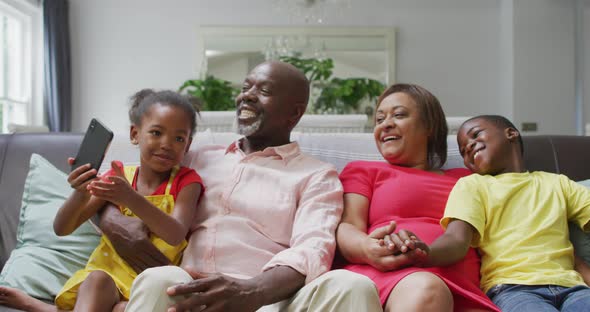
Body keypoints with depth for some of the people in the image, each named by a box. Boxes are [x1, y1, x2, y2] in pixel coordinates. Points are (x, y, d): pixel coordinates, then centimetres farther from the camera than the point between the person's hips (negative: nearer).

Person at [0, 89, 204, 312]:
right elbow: (62, 229, 1)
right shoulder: (117, 177, 5)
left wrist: (131, 199, -36)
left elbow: (176, 235, -21)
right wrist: (80, 195, -22)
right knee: (97, 279, -34)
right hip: (107, 271, 2)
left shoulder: (186, 181, -2)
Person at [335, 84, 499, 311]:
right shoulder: (363, 170, 21)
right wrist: (368, 249, -19)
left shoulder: (464, 179, 30)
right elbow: (347, 228, 4)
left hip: (463, 292, 1)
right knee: (426, 291, -36)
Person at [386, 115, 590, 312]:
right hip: (512, 287, -2)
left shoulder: (556, 183, 24)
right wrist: (426, 253, -26)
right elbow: (457, 240, -3)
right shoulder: (472, 184, 13)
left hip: (568, 285, 3)